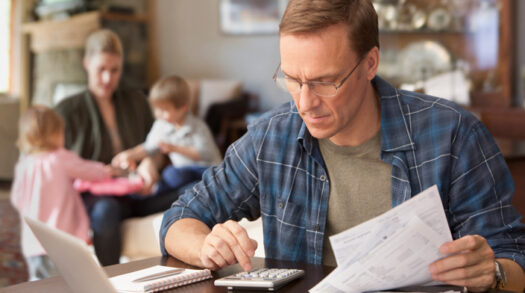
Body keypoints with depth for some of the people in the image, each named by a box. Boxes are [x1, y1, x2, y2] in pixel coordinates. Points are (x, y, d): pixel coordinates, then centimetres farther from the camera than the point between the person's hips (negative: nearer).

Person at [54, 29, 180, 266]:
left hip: (137, 192, 3)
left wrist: (150, 164, -3)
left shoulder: (136, 102, 22)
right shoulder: (68, 110, 13)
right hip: (92, 195, -3)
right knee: (105, 210, -41)